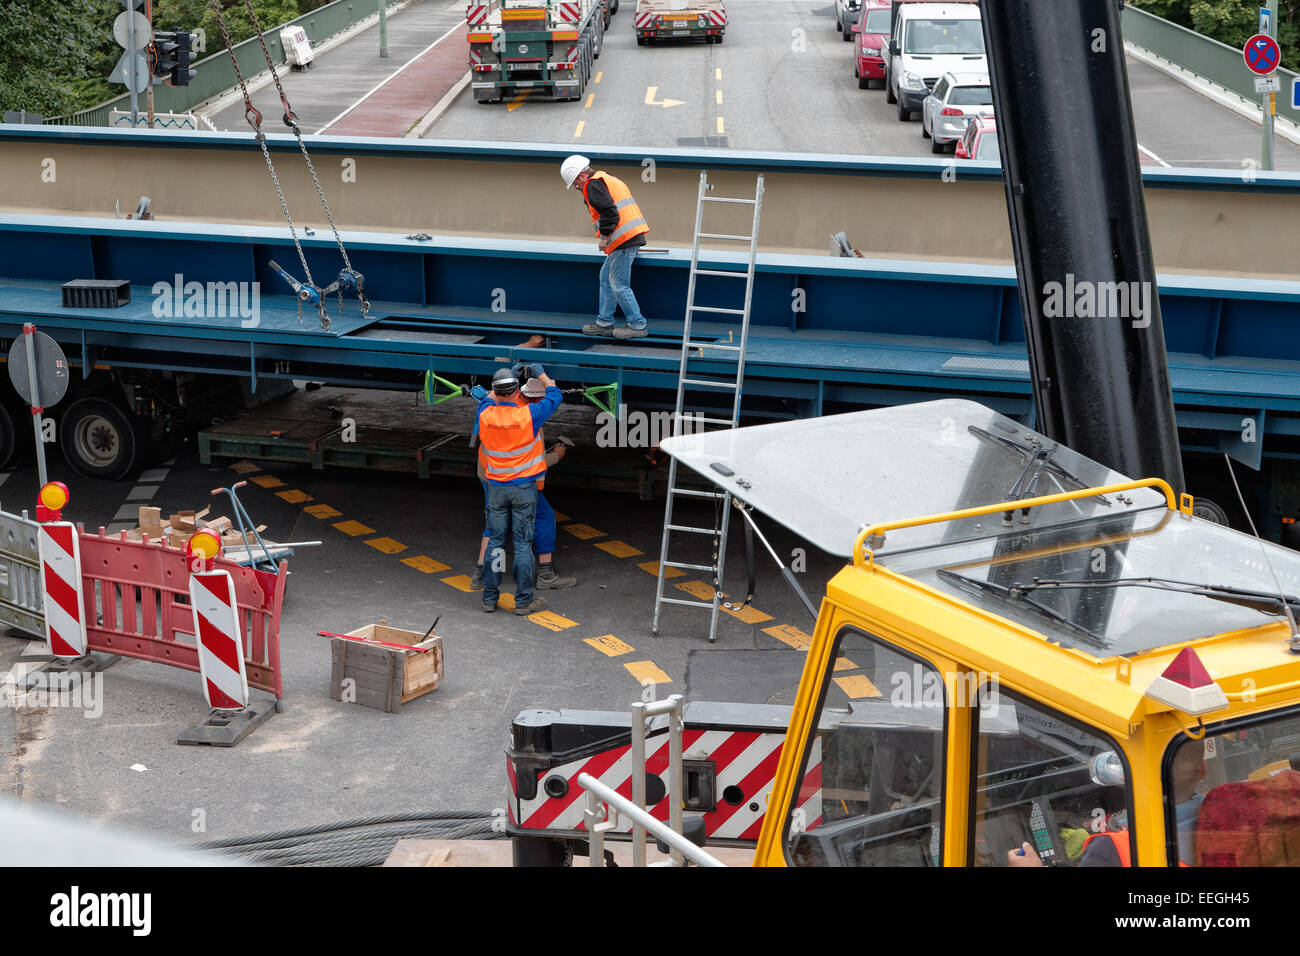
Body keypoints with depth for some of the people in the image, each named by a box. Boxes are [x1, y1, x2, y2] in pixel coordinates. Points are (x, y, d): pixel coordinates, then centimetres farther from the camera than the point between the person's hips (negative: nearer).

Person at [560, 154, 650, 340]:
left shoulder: (593, 184, -7)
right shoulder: (608, 180, 25)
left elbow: (609, 211, -20)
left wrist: (603, 236, -12)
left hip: (624, 239, -11)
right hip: (633, 234, 11)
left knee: (619, 285, -5)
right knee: (606, 276, 17)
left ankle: (637, 325, 0)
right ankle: (604, 323, 21)